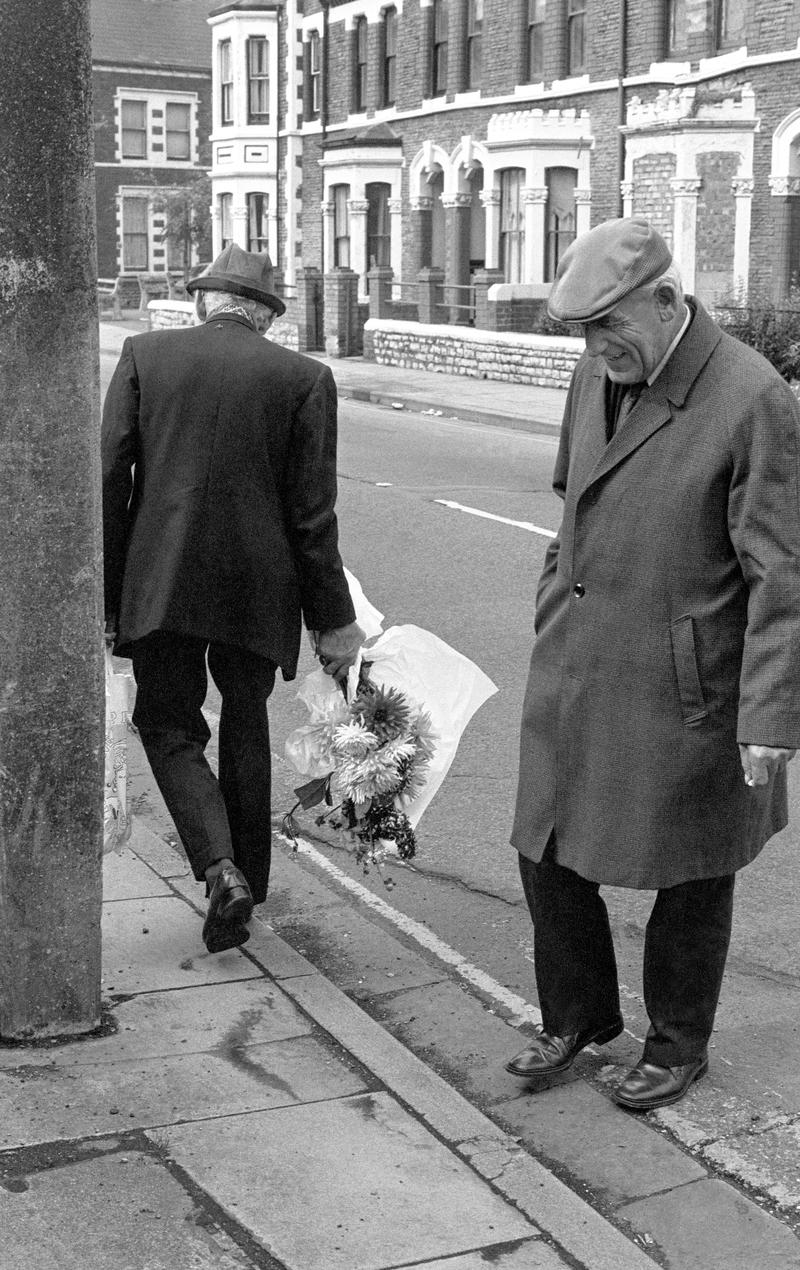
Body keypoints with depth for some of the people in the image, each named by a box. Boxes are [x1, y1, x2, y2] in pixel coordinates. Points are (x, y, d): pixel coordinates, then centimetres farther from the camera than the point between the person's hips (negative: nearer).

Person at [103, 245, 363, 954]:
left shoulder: (145, 354, 1)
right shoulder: (304, 379, -1)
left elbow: (110, 477, -3)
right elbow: (313, 514, -2)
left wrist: (106, 593, 2)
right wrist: (333, 621, 4)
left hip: (159, 583, -1)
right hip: (258, 589, 1)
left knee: (169, 726, 13)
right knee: (245, 724, 18)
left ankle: (221, 869, -8)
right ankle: (246, 884, 24)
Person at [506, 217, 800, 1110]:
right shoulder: (597, 375, 4)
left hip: (682, 688, -6)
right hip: (574, 670, 6)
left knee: (689, 876, 12)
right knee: (549, 852, 13)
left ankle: (678, 1043, 34)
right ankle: (577, 1016, 37)